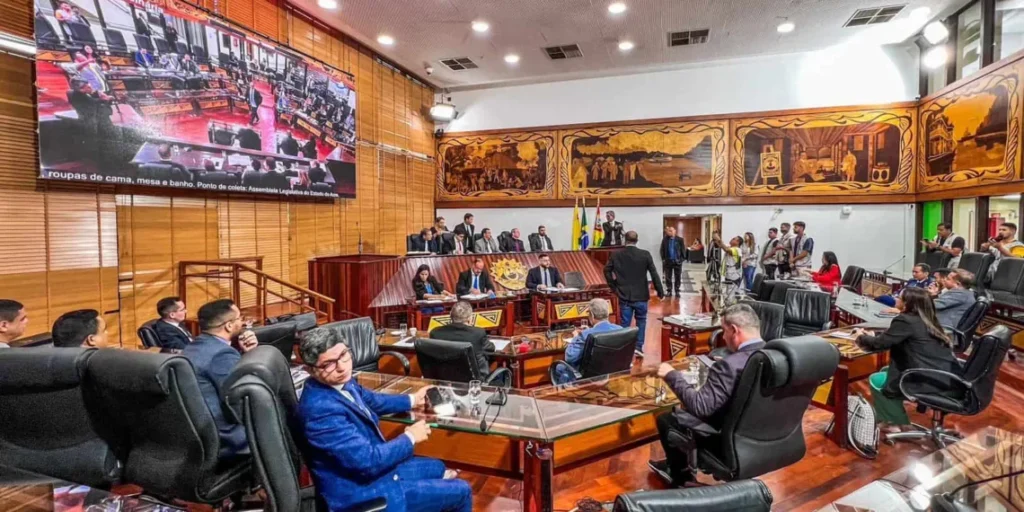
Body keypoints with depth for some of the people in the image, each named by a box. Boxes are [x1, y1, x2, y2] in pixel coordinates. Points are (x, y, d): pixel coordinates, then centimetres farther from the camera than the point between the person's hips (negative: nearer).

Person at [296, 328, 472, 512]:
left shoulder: (341, 382, -5)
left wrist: (412, 400, 21)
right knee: (460, 492, 2)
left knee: (438, 468, 26)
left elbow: (372, 401, 17)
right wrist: (410, 437, -14)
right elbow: (369, 461, -29)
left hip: (375, 468, 9)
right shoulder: (321, 408, -33)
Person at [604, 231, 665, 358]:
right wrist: (660, 292, 0)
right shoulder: (645, 254, -8)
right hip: (641, 295, -1)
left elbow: (607, 270, 5)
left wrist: (614, 287, 14)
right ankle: (638, 347, 11)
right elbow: (654, 274, -7)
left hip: (624, 295, 1)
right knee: (641, 321, 17)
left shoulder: (616, 255, -3)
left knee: (625, 323, 7)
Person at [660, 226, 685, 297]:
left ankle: (677, 291, 16)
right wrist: (663, 259, -3)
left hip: (677, 261, -1)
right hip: (668, 261, 1)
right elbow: (662, 250, 3)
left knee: (678, 277, 6)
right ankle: (669, 291, 15)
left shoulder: (679, 240, -3)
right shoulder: (665, 240, -1)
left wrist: (681, 259, -7)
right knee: (668, 277, 6)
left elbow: (683, 250, -1)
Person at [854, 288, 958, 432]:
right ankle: (895, 417, 29)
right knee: (885, 371, 23)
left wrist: (862, 337, 9)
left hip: (929, 382, -9)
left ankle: (895, 423, 15)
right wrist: (872, 335, 22)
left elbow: (880, 343, -9)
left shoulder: (905, 321, -14)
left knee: (875, 380, 7)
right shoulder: (928, 320, 13)